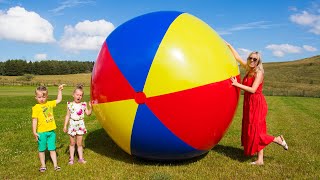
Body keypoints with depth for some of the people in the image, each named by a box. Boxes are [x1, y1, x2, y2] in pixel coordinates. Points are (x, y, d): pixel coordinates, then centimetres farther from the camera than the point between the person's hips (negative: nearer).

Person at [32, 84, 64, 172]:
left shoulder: (50, 103, 5)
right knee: (41, 149, 11)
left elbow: (59, 100, 20)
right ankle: (43, 165, 24)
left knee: (52, 149, 9)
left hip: (51, 131, 3)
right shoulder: (36, 107, -8)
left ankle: (55, 165, 15)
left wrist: (59, 90, 19)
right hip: (41, 132, -3)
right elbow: (34, 120, -9)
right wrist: (34, 132, -12)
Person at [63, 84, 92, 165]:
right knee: (72, 143, 10)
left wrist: (91, 107, -13)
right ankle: (71, 158, 21)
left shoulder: (83, 104, -1)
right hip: (72, 125, 0)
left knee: (79, 143, 7)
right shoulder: (70, 105, -2)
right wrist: (65, 126, 1)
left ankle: (80, 158, 17)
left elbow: (88, 113, 3)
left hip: (80, 125, 0)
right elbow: (68, 115, 2)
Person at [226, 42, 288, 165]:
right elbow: (237, 58, 14)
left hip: (256, 103, -8)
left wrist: (237, 84, -23)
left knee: (255, 131, -4)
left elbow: (253, 90, -22)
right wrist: (229, 46, 14)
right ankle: (260, 160, 16)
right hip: (249, 103, 8)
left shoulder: (259, 72, -13)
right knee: (254, 132, 9)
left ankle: (278, 140, 17)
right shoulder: (248, 69, 8)